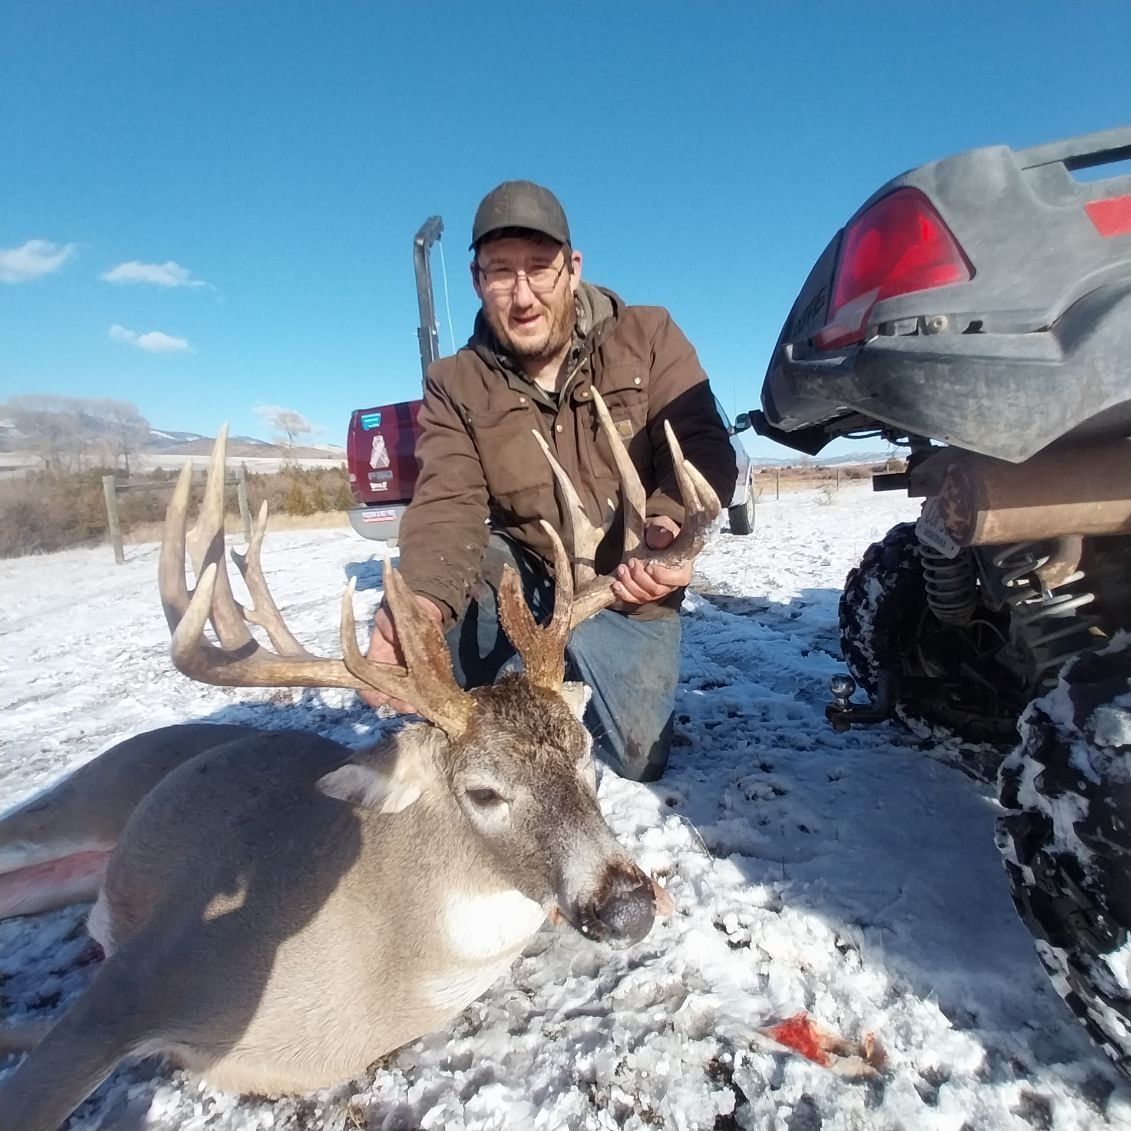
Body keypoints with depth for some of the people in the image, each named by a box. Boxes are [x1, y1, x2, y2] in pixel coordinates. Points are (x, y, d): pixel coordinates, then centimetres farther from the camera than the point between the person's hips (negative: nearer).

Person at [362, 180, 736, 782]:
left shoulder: (648, 337, -9)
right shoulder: (456, 383, -8)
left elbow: (703, 448, -18)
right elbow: (447, 506, -22)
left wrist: (671, 523, -42)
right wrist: (423, 600, -44)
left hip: (631, 590, 0)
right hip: (526, 572, 1)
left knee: (638, 760, -2)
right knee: (449, 561, -30)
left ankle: (574, 667, 29)